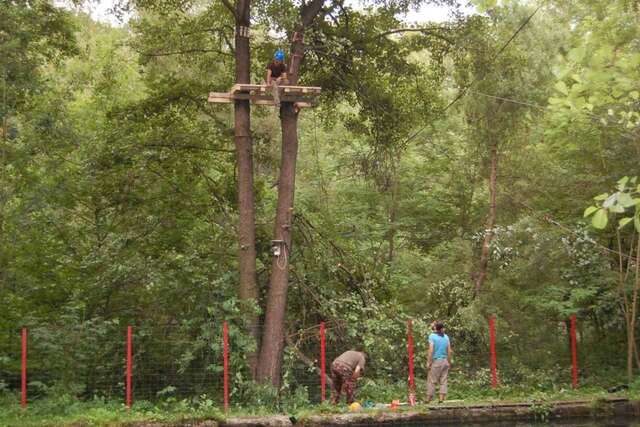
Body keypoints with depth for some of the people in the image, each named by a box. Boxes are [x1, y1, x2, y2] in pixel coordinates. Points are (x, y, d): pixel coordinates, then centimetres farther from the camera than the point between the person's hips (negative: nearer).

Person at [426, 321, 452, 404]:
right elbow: (450, 351, 8)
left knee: (431, 381, 1)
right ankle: (441, 398, 3)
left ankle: (428, 399, 3)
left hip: (436, 361, -5)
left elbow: (431, 350, -14)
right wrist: (449, 362, 16)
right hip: (445, 361, 5)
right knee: (443, 381, 7)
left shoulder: (432, 336, -7)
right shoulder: (446, 337, 8)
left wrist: (428, 362, -11)